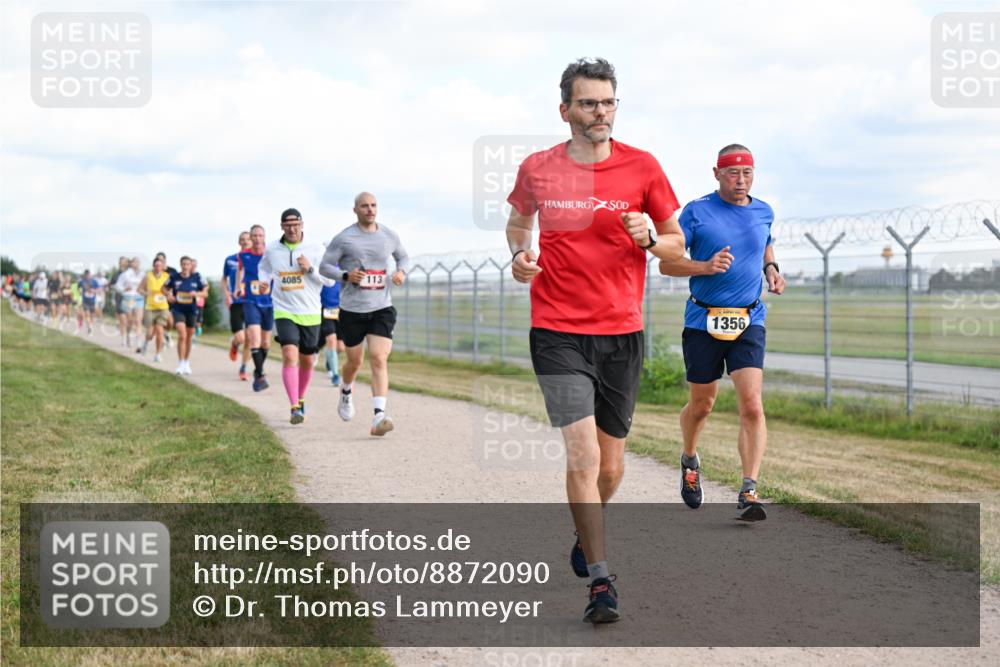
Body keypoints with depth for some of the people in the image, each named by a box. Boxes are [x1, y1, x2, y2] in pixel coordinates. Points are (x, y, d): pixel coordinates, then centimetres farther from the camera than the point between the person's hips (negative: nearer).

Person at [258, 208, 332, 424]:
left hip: (310, 314, 1)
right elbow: (263, 268, 24)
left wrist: (310, 268, -17)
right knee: (290, 356, -19)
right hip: (284, 312, -1)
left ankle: (301, 399, 36)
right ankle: (294, 408, -22)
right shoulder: (272, 250, 2)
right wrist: (263, 281, 3)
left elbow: (329, 280, -3)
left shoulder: (316, 249, -2)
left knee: (307, 361, 11)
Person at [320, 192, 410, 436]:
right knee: (355, 361, 12)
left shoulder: (389, 236, 5)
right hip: (352, 309, -1)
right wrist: (346, 275, -18)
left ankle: (379, 418, -22)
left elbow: (403, 257, 23)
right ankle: (346, 393, 46)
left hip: (381, 308, 1)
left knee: (379, 360, -15)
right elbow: (324, 266, 0)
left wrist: (401, 271, 0)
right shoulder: (344, 238, -5)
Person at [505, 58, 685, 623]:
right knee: (584, 455, -15)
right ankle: (601, 582, -9)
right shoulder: (537, 169, 1)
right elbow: (518, 220, 22)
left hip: (623, 333, 2)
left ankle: (586, 537, 42)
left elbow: (677, 244, 8)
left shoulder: (642, 167, 0)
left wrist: (648, 239, -14)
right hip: (558, 332, -1)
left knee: (612, 464, 12)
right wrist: (519, 254, 1)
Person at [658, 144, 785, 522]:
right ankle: (690, 460, 42)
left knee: (752, 405, -14)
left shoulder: (763, 212, 9)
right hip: (703, 321, -2)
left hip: (749, 321, 2)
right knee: (702, 405, 11)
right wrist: (705, 267, -20)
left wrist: (771, 270, 10)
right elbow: (666, 263, -3)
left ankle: (749, 494, -15)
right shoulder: (696, 212, -3)